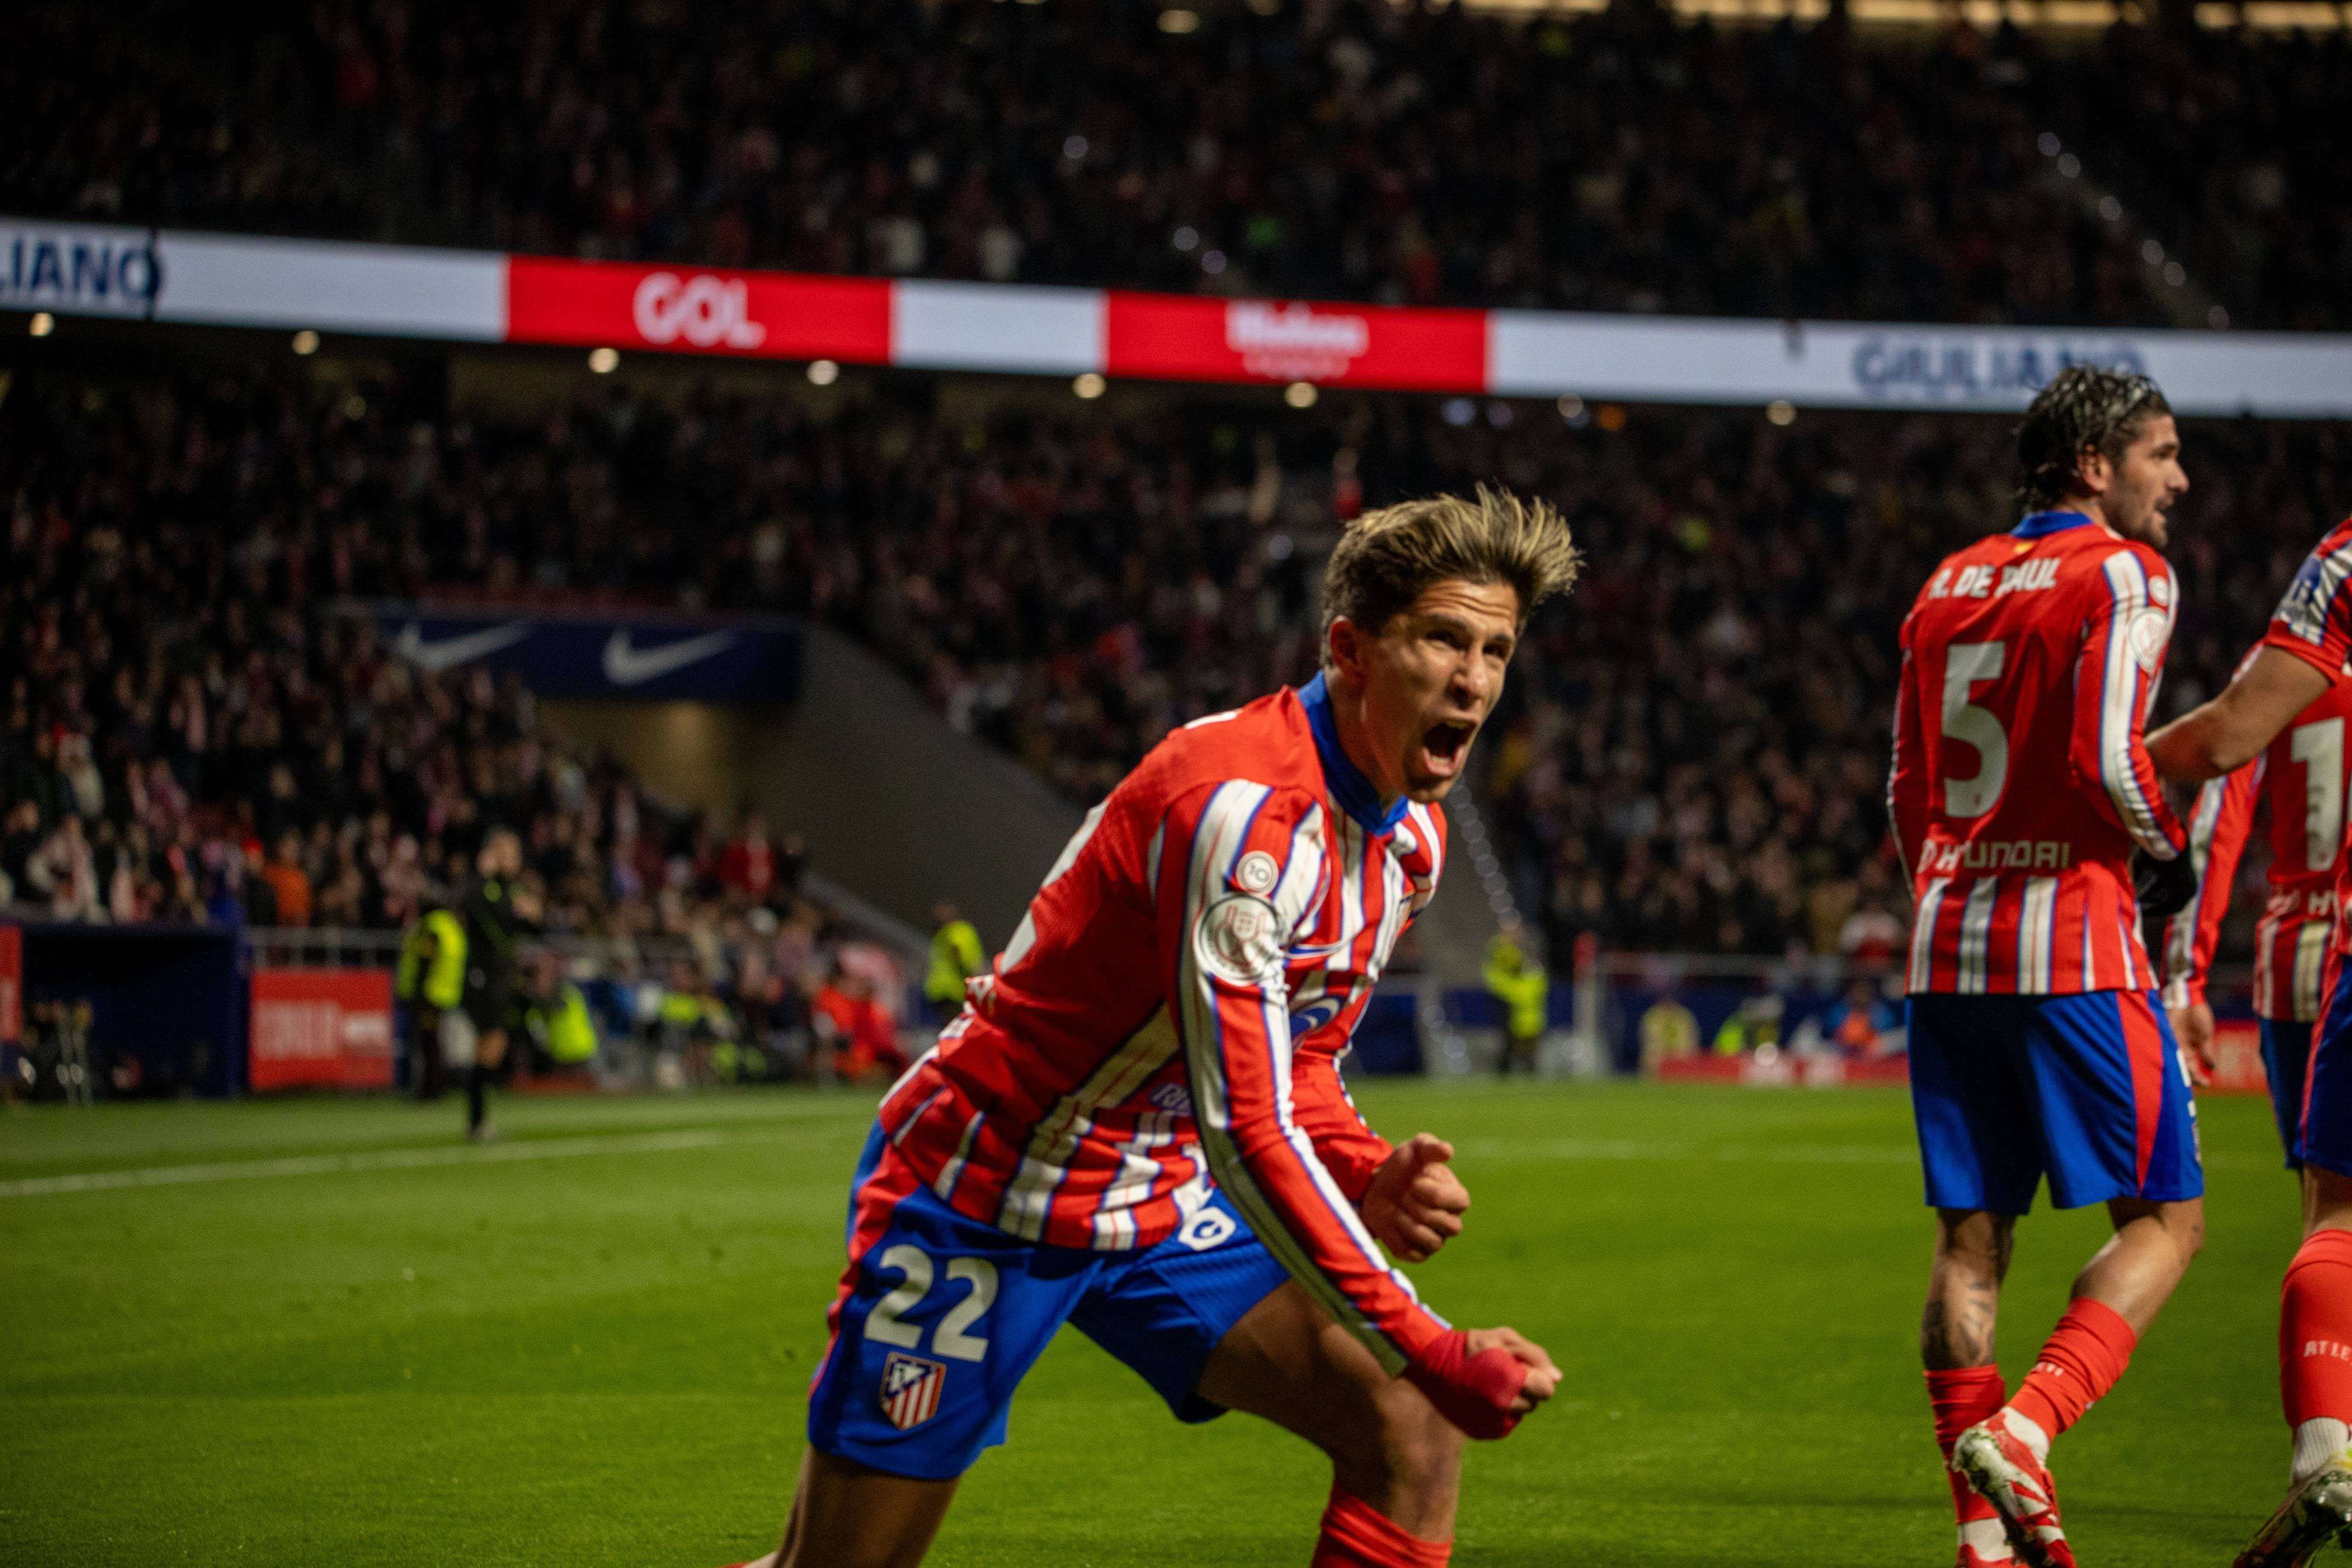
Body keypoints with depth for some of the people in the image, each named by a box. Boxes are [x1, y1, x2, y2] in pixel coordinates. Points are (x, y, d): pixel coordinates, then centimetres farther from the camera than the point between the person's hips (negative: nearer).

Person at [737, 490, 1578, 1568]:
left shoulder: (1412, 837, 2)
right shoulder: (1247, 805, -28)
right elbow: (1246, 1128, -33)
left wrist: (1370, 1180, -8)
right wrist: (1431, 1352, -32)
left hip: (1161, 1213, 8)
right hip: (982, 1194, -8)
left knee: (1409, 1430, -11)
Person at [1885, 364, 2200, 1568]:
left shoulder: (1948, 585, 16)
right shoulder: (2122, 574, -6)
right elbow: (2106, 758, -17)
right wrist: (2171, 855, 0)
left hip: (1946, 947, 7)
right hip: (2072, 947, -7)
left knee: (1970, 1241, 8)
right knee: (2165, 1219, 1)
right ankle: (2023, 1432, -18)